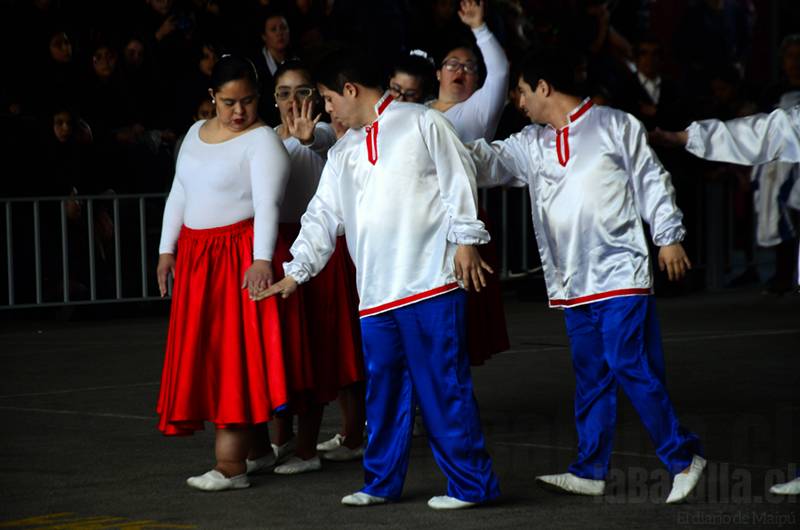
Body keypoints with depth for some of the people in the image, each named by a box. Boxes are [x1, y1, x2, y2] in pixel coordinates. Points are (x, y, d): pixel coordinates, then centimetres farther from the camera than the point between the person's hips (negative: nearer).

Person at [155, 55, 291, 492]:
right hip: (196, 255, 8)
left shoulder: (262, 141, -9)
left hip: (240, 256, -8)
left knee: (234, 352, -10)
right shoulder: (196, 134, 14)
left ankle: (230, 464, -12)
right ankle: (256, 443, 21)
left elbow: (267, 203, -19)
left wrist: (262, 259, -29)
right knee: (204, 351, 9)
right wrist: (168, 249, 13)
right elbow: (179, 194, 19)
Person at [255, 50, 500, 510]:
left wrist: (466, 239, -9)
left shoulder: (422, 124, 1)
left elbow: (458, 181, -3)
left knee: (443, 384, -6)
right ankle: (382, 483, 22)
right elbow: (323, 217, 21)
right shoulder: (343, 153, 20)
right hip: (376, 290, 7)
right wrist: (296, 272, 16)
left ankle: (471, 484, 0)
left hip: (431, 279, -6)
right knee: (383, 389, 10)